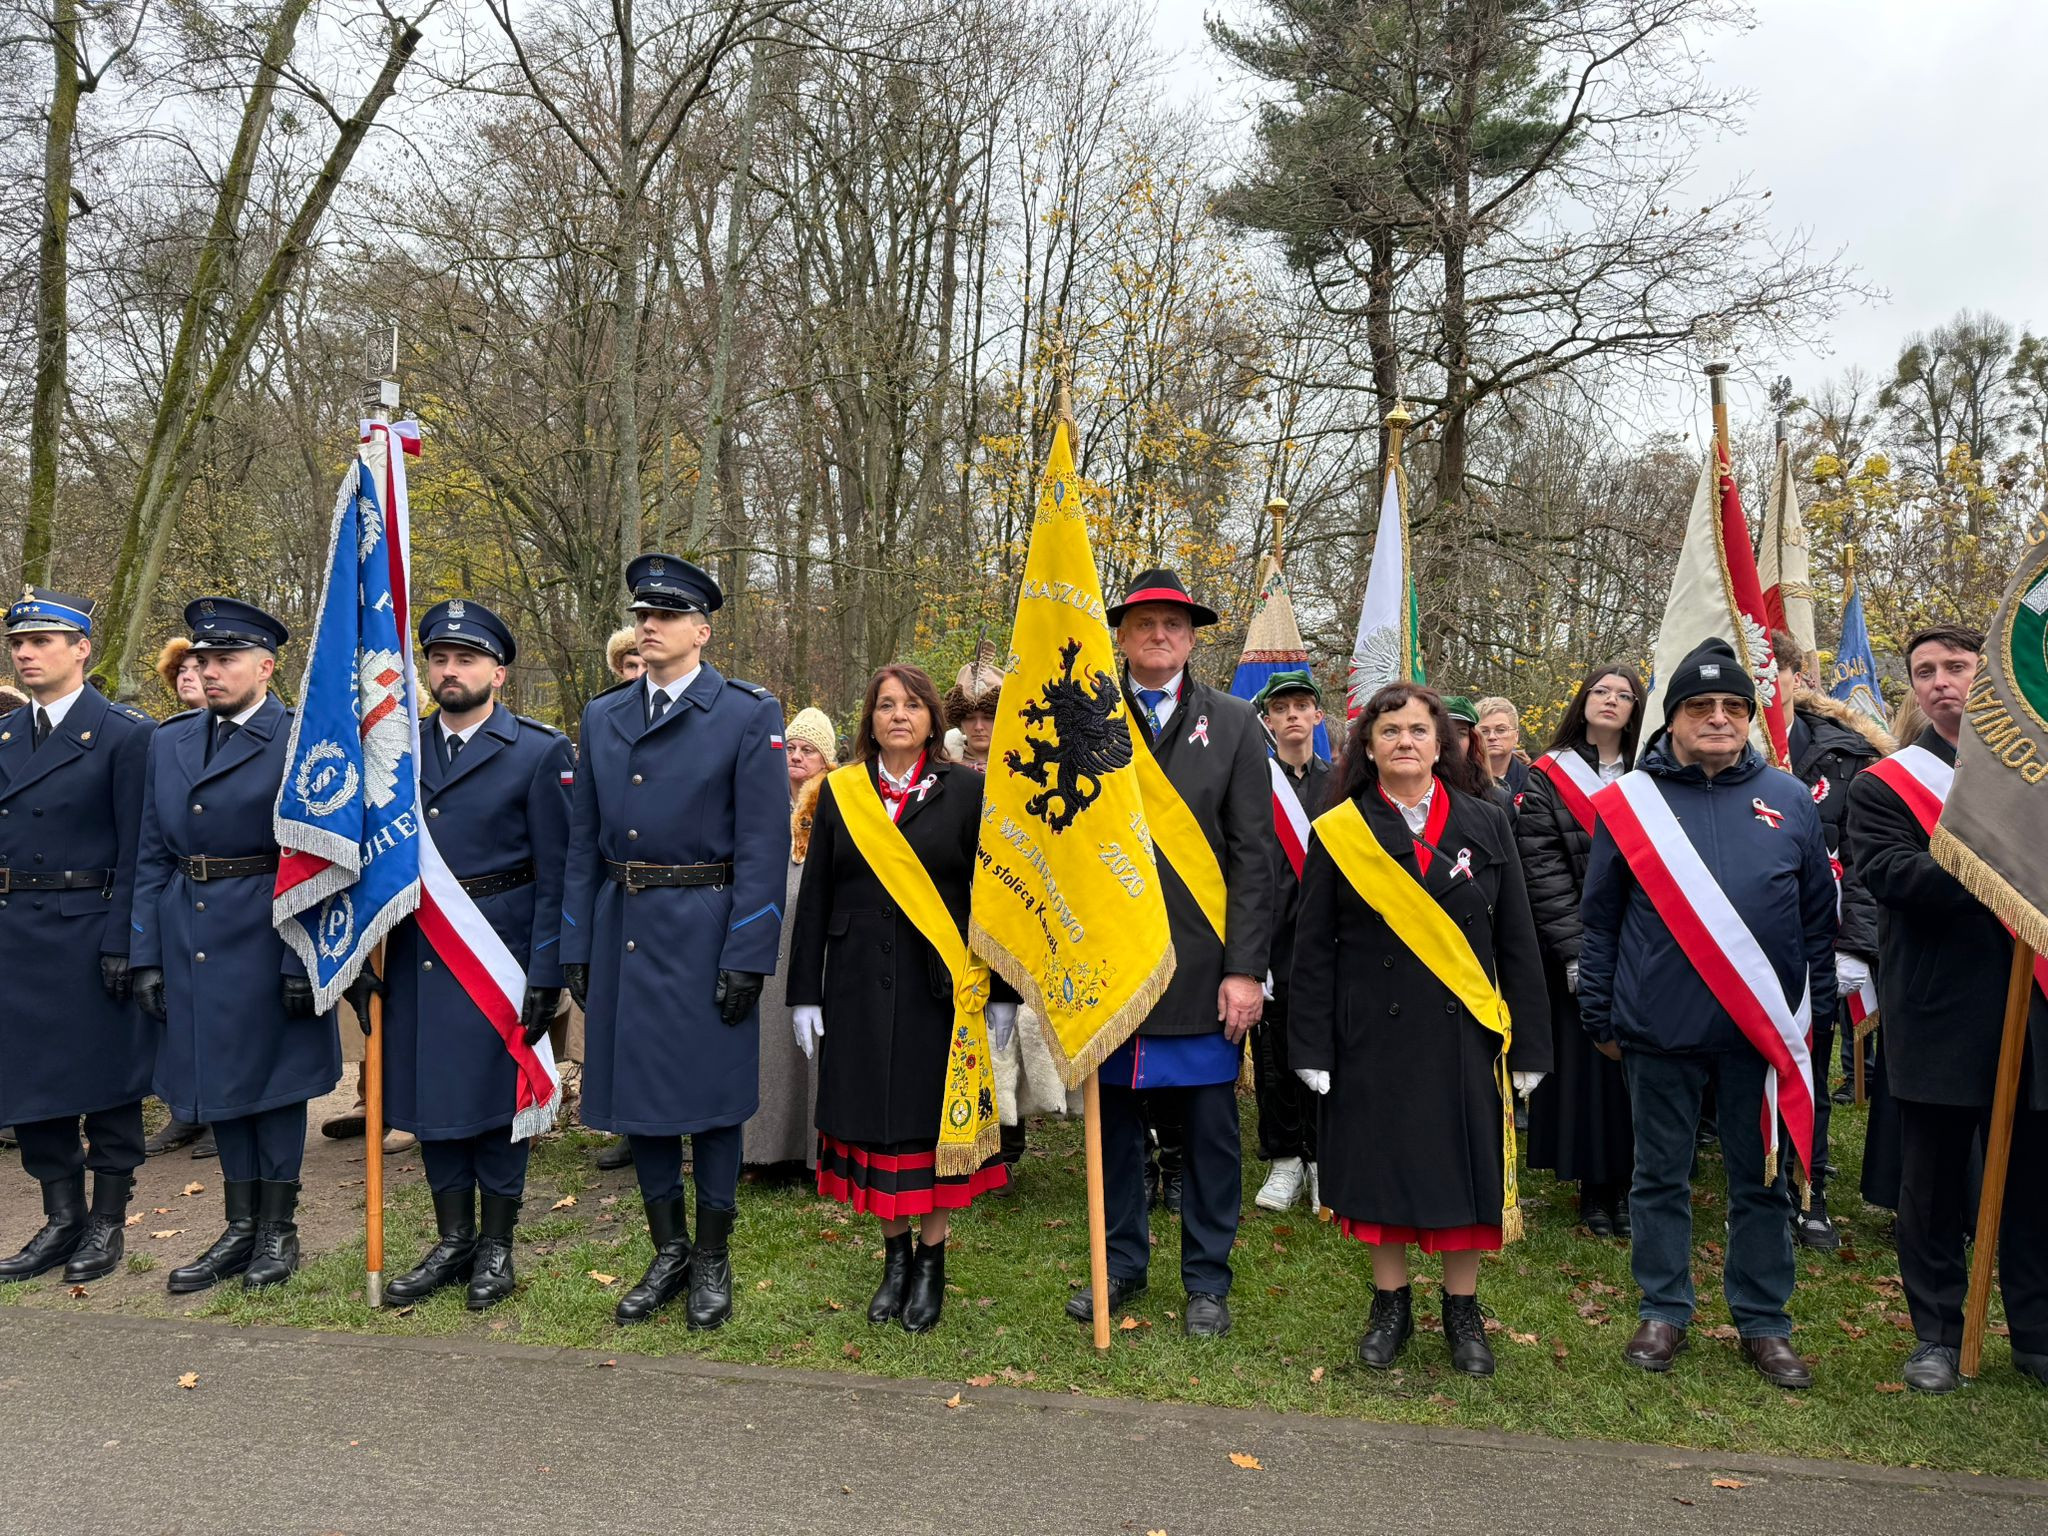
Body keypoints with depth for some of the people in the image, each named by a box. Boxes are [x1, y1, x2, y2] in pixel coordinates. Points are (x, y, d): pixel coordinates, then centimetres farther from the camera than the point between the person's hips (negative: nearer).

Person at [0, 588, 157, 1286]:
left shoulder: (126, 733, -7)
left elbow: (136, 850, -11)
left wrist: (122, 942, -16)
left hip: (92, 934, -6)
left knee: (106, 1077, 5)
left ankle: (108, 1222, 18)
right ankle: (62, 1219, 24)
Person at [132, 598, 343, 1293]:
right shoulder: (169, 742, 9)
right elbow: (152, 857, 10)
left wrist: (301, 961, -15)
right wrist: (147, 955, 5)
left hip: (266, 938, -6)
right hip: (190, 939, 6)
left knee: (273, 1076, 5)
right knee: (220, 1078, 13)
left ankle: (279, 1229, 19)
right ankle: (241, 1227, 26)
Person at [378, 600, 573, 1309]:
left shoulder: (540, 752, -7)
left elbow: (555, 875, -9)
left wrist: (546, 975, -12)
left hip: (500, 951, -5)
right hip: (419, 951, 5)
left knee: (498, 1093, 5)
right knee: (432, 1091, 12)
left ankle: (496, 1245, 22)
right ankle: (453, 1240, 28)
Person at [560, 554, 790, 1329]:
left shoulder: (749, 714, -5)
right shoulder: (603, 716, 10)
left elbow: (764, 845, -10)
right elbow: (584, 841, 11)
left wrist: (747, 958, -15)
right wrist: (576, 946, 7)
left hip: (705, 930, -5)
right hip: (623, 928, 5)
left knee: (711, 1096, 5)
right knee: (636, 1088, 12)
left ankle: (713, 1261, 22)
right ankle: (668, 1252, 28)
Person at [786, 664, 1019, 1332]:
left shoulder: (967, 791, 0)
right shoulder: (840, 792, 6)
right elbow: (814, 897, 7)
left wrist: (1002, 993, -4)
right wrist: (805, 994, 3)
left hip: (940, 984, -2)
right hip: (859, 986, 2)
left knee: (935, 1116, 4)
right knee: (871, 1116, 8)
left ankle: (932, 1259, 20)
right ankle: (894, 1253, 25)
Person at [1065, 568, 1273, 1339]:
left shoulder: (1233, 724, 3)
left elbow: (1251, 856, -1)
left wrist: (1245, 969, -7)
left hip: (1201, 964, -1)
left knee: (1209, 1126, 8)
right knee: (1113, 1117, 12)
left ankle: (1207, 1279, 24)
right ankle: (1121, 1262, 29)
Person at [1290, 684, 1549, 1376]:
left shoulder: (1487, 824, 3)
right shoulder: (1338, 831, -1)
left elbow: (1517, 941, 4)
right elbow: (1313, 947, 0)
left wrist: (1529, 1045, 0)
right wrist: (1312, 1048, -5)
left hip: (1465, 1033, 1)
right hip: (1374, 1034, -1)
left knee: (1464, 1169, 8)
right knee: (1382, 1165, 8)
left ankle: (1462, 1309, 26)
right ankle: (1391, 1304, 26)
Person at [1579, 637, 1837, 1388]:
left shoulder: (1788, 800, 4)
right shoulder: (1629, 800, 0)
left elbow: (1818, 915, 9)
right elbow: (1599, 920, 3)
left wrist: (1815, 1009, 6)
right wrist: (1600, 1016, 3)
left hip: (1761, 1026, 1)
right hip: (1659, 1027, -1)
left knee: (1760, 1180, 12)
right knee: (1660, 1176, 10)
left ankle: (1764, 1320, 26)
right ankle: (1663, 1311, 24)